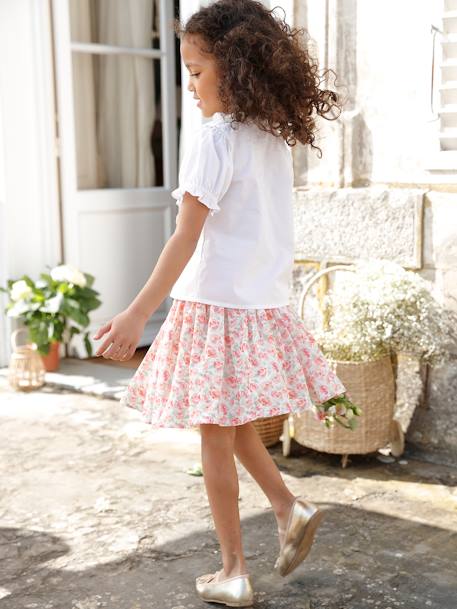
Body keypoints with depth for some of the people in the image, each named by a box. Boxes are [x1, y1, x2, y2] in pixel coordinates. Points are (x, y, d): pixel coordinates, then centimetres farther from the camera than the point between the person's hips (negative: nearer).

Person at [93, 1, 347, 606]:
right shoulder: (276, 138, 8)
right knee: (235, 426, 25)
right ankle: (290, 507, 15)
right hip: (266, 306, 8)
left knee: (216, 439, 4)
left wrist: (137, 314, -23)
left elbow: (185, 238, -21)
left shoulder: (213, 139, -14)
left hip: (216, 306, -7)